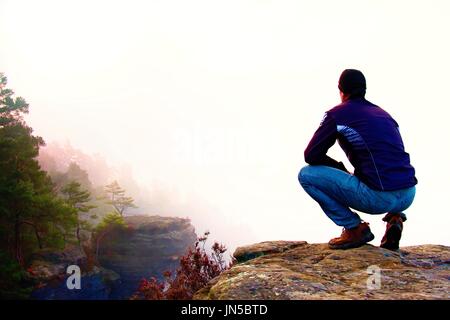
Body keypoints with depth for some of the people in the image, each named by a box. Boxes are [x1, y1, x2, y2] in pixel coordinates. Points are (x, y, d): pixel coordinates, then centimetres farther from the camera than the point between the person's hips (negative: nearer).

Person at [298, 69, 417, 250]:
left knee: (306, 175, 3)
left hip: (379, 197, -7)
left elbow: (311, 156, 2)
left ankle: (354, 228, 2)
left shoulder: (337, 114, 3)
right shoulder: (383, 113, 21)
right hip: (409, 196, 7)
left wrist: (340, 169, 18)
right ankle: (394, 217, 13)